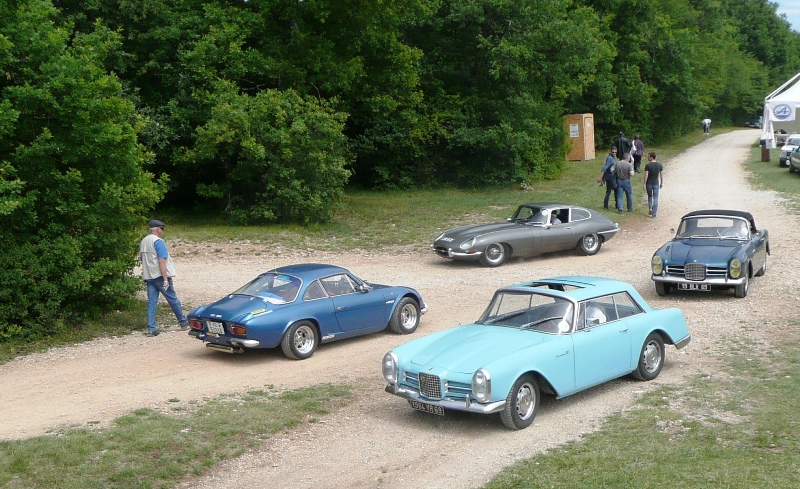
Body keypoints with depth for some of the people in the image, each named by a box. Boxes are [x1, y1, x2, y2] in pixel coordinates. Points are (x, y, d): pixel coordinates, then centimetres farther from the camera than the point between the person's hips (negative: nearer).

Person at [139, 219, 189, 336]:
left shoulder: (143, 241, 12)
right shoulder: (158, 241, -13)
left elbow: (142, 259, 18)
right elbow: (161, 261, -19)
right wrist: (166, 279, -20)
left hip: (148, 277, 7)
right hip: (159, 275, -7)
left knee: (151, 302, 5)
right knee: (173, 300, 5)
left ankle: (151, 329, 0)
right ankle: (183, 323, 15)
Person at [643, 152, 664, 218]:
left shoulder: (648, 165, -13)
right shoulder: (659, 165, -2)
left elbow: (646, 175, -12)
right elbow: (661, 175, 3)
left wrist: (644, 184, -5)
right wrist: (661, 183, 14)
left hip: (649, 183, -1)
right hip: (656, 184, 1)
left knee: (650, 196, 22)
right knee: (655, 199, 4)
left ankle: (650, 208, 6)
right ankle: (654, 214, 2)